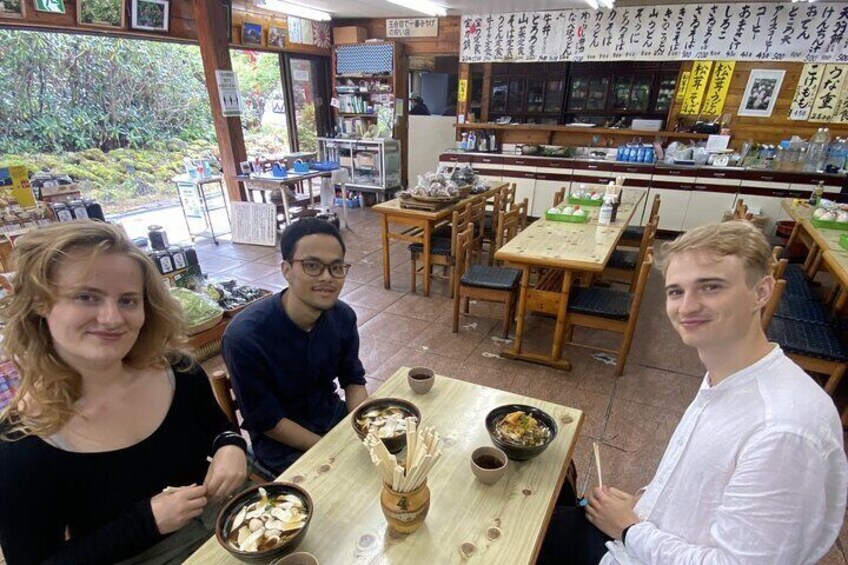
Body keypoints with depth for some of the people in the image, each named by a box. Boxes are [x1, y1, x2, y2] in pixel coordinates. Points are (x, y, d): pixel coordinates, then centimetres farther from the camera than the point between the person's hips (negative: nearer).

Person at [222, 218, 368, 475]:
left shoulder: (343, 316, -12)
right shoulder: (245, 337, -27)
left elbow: (353, 379, 1)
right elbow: (267, 422, -18)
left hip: (335, 417, 5)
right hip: (281, 443, -5)